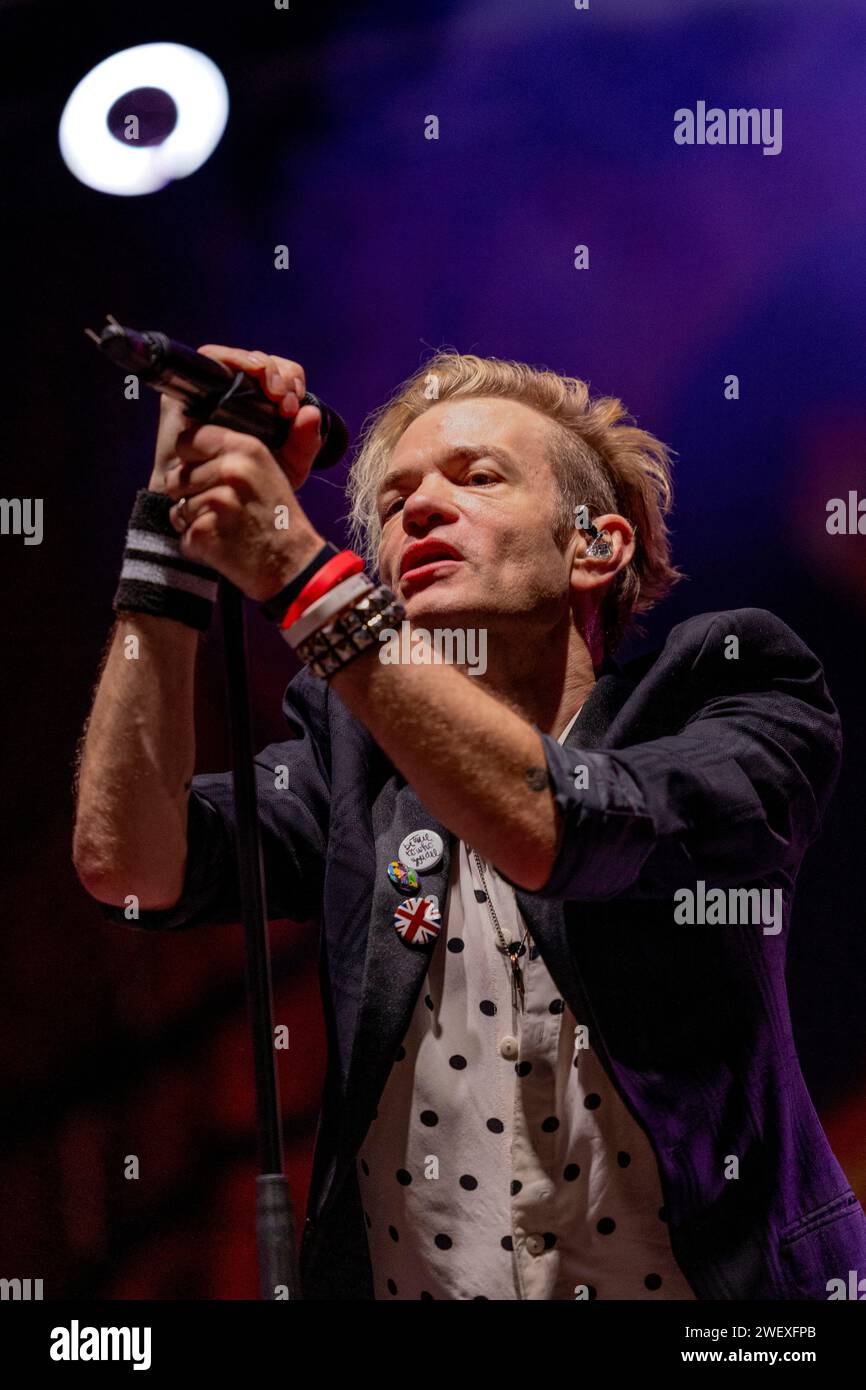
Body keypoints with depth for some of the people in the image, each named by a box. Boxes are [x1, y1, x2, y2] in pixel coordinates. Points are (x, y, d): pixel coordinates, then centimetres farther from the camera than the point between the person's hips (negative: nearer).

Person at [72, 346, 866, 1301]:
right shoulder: (349, 747, 8)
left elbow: (553, 831, -18)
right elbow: (125, 860, -8)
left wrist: (298, 572, -21)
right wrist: (178, 511, -7)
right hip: (399, 1278, 3)